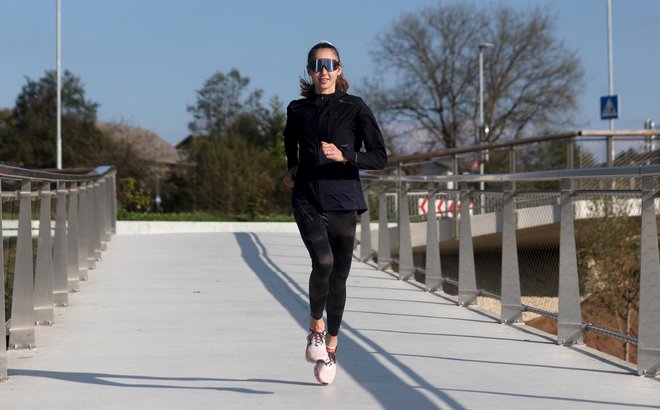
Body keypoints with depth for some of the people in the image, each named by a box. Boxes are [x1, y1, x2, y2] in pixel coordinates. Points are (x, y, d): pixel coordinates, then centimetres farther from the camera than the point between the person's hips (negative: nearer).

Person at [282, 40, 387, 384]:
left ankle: (330, 348, 24)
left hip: (343, 203, 0)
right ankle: (316, 327, -1)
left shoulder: (355, 108, -1)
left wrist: (344, 156, -21)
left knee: (338, 277, 6)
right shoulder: (298, 110, 7)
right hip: (308, 201, 0)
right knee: (323, 261, -24)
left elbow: (380, 157, -7)